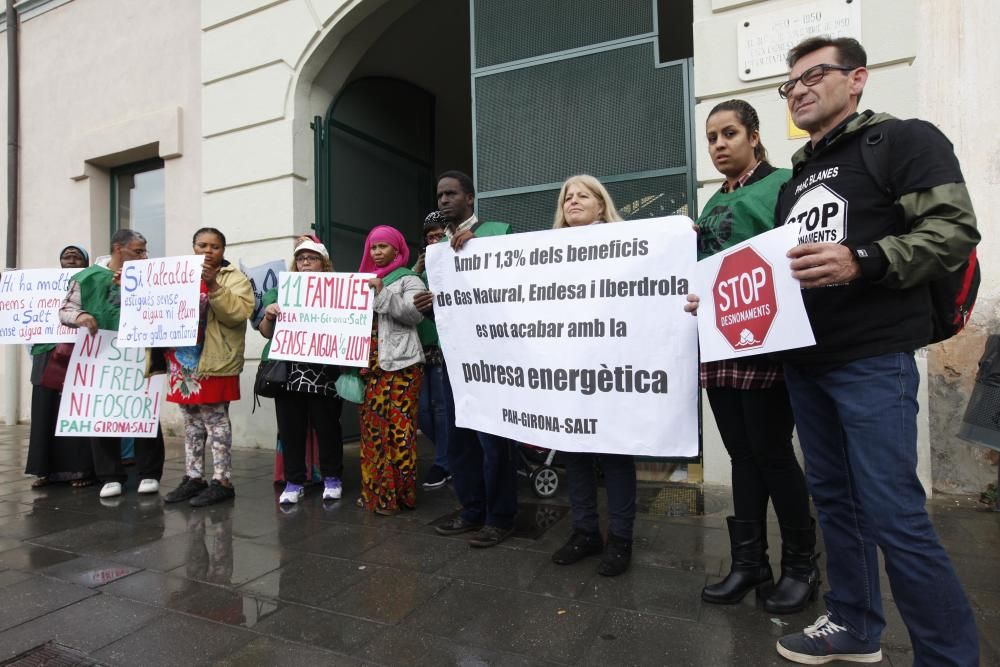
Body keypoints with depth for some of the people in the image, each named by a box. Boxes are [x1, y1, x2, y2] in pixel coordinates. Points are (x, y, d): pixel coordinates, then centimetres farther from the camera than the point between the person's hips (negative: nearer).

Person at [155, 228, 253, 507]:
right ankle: (193, 477, 21)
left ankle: (222, 481, 5)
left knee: (215, 419, -2)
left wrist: (213, 285, -24)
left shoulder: (234, 278, -1)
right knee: (191, 420, 12)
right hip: (182, 360, 6)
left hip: (213, 361, -6)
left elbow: (239, 313, -17)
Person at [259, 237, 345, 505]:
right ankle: (294, 481, 20)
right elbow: (267, 332, 14)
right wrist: (268, 315, -6)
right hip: (288, 370, 3)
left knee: (327, 425, 5)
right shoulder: (282, 292, 14)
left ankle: (332, 477, 21)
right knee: (290, 427, 7)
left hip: (324, 371, -3)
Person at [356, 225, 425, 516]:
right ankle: (375, 490, 16)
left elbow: (415, 313, -11)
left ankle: (398, 493, 0)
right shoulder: (364, 280, 22)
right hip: (370, 363, 6)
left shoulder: (409, 279, 5)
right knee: (371, 426, 6)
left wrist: (383, 294, -16)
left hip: (400, 363, -6)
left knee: (398, 426, -7)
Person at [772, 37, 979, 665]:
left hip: (873, 359, -7)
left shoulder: (903, 139, 0)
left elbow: (956, 228, -11)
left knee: (894, 514, -5)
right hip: (804, 361, 7)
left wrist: (863, 261, -26)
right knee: (834, 497, 14)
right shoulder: (797, 174, 19)